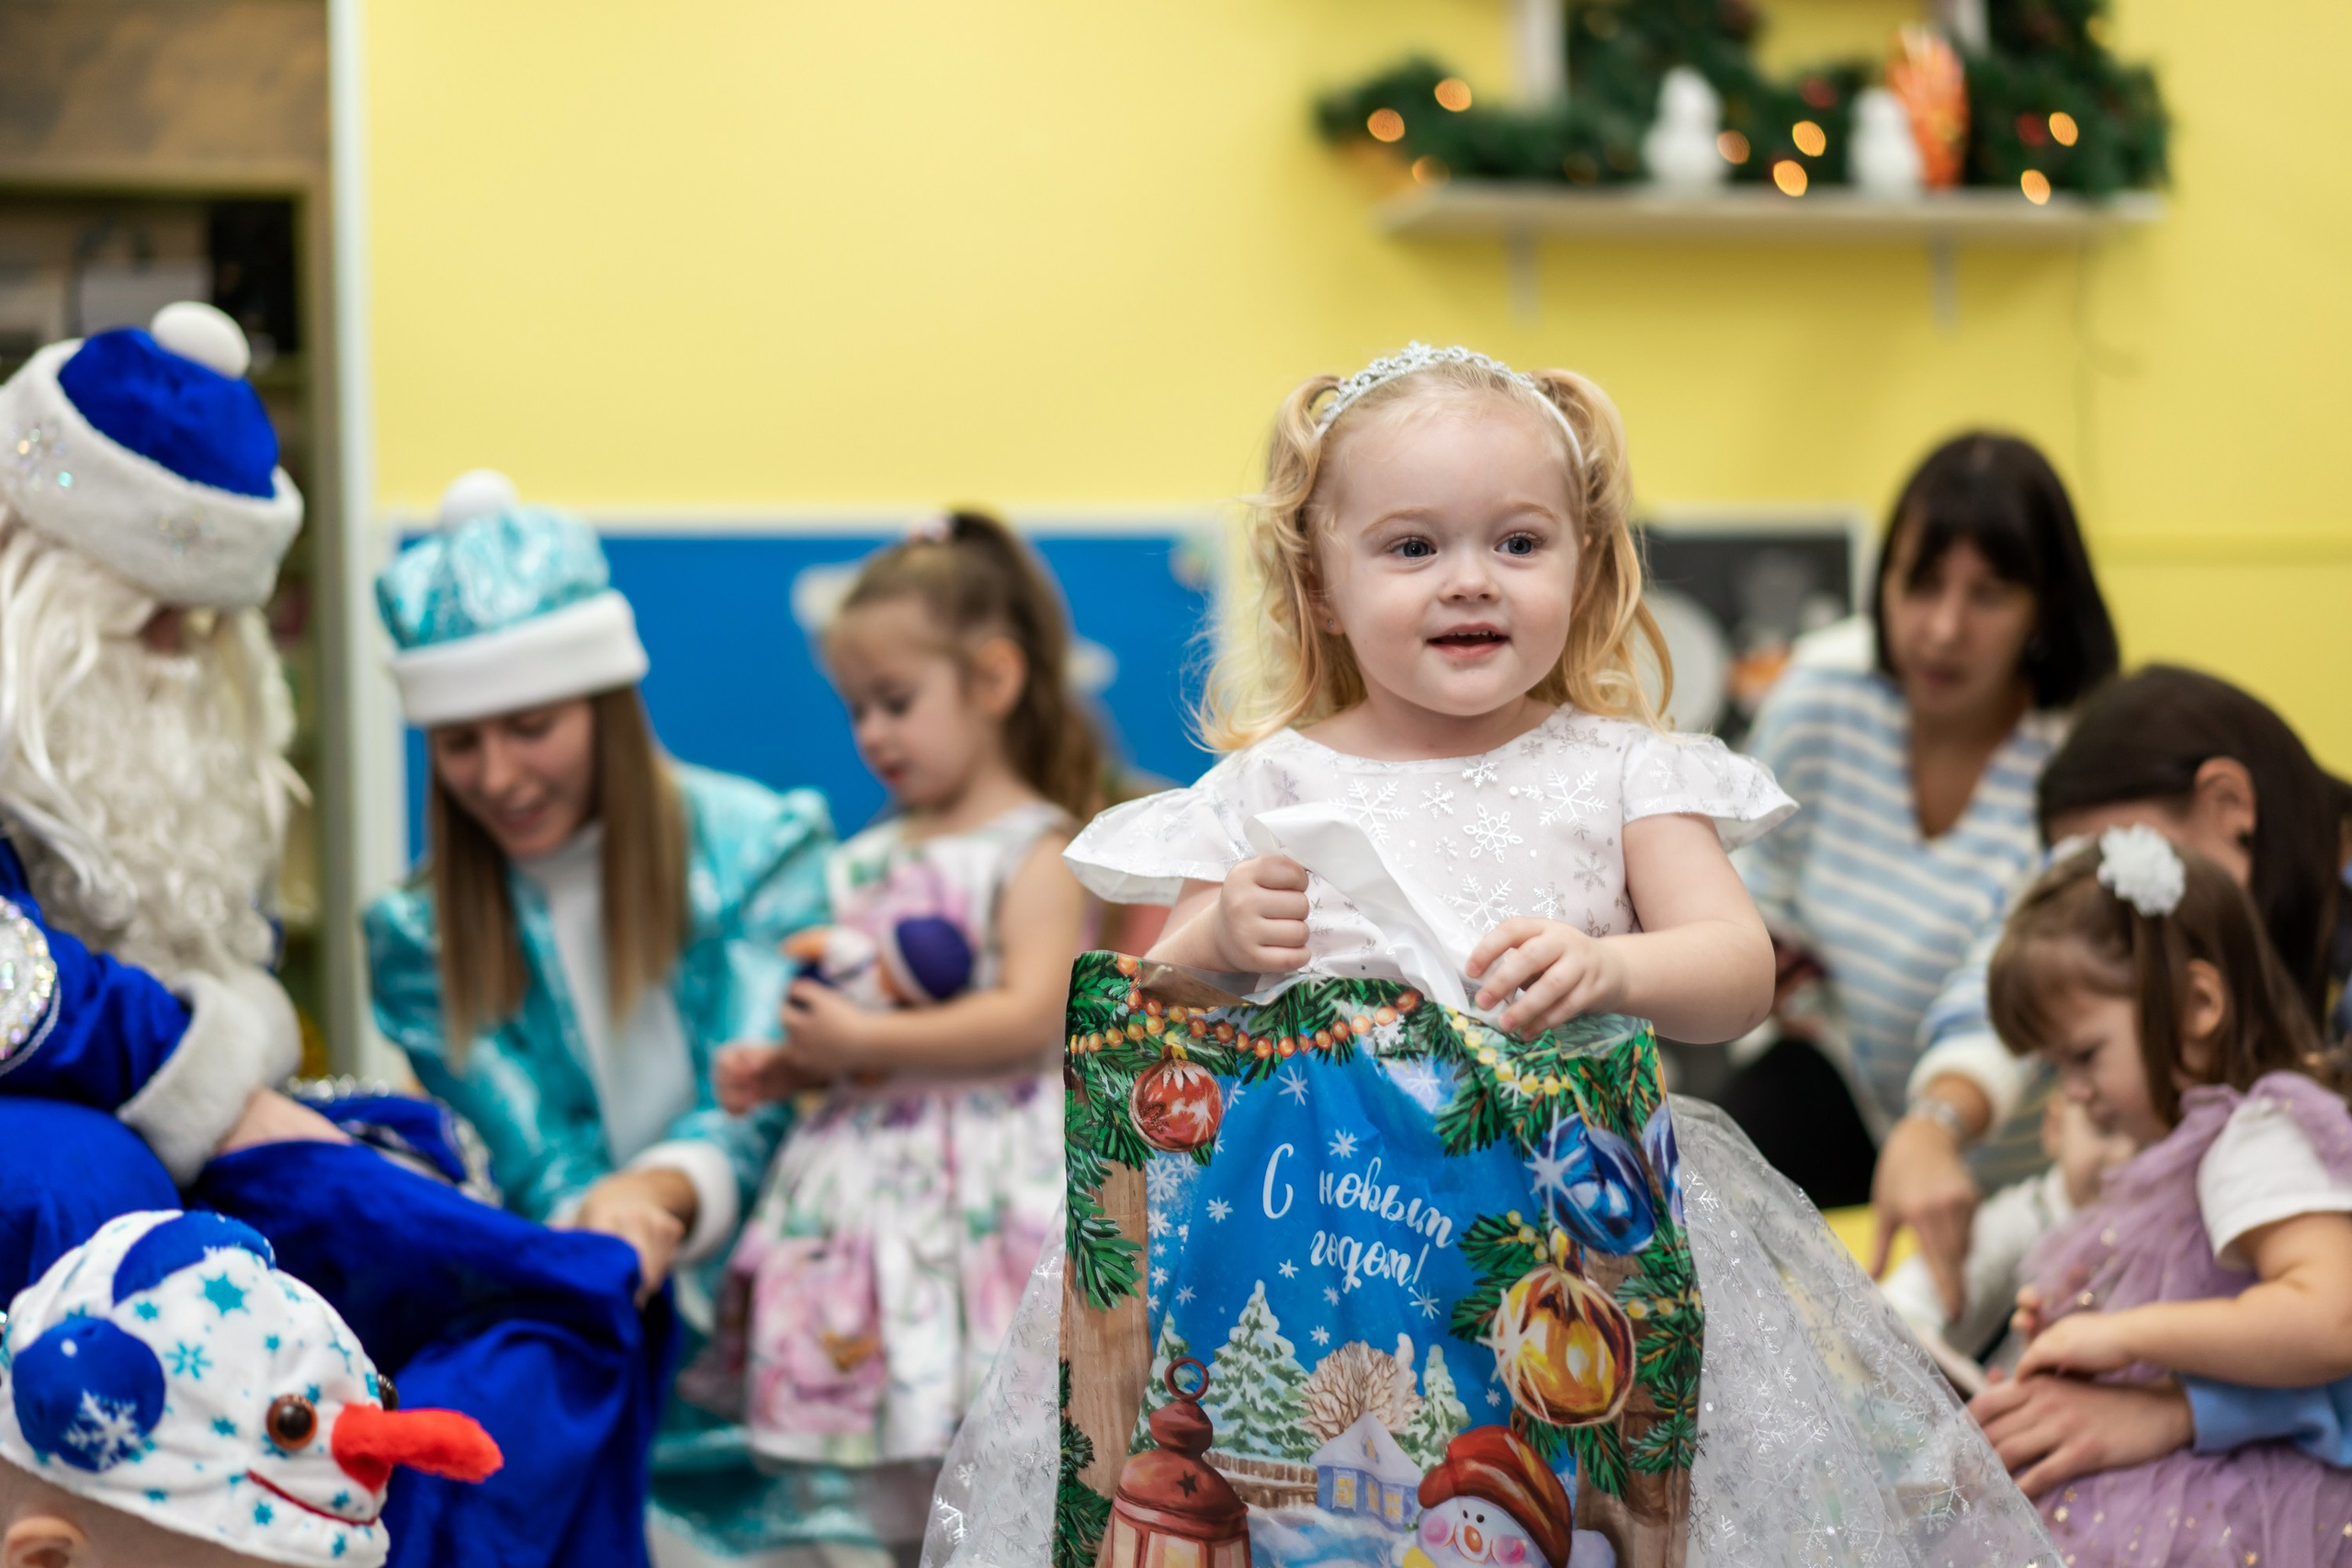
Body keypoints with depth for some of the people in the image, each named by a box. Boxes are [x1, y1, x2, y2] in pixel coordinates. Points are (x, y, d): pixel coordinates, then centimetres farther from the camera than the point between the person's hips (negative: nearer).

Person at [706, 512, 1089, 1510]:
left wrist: (867, 1040, -20)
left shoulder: (1033, 850, -7)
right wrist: (780, 1070, 2)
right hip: (880, 1181, 7)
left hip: (988, 1190, -7)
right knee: (923, 1463, 12)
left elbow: (1031, 1019, -20)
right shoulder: (869, 859, 14)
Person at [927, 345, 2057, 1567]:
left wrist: (1608, 970, -22)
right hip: (1307, 1220, 0)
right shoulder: (1268, 789, 6)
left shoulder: (1622, 773, 6)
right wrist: (1214, 944, -11)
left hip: (1565, 1220, 0)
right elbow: (1157, 1005, 9)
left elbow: (1740, 971, -3)